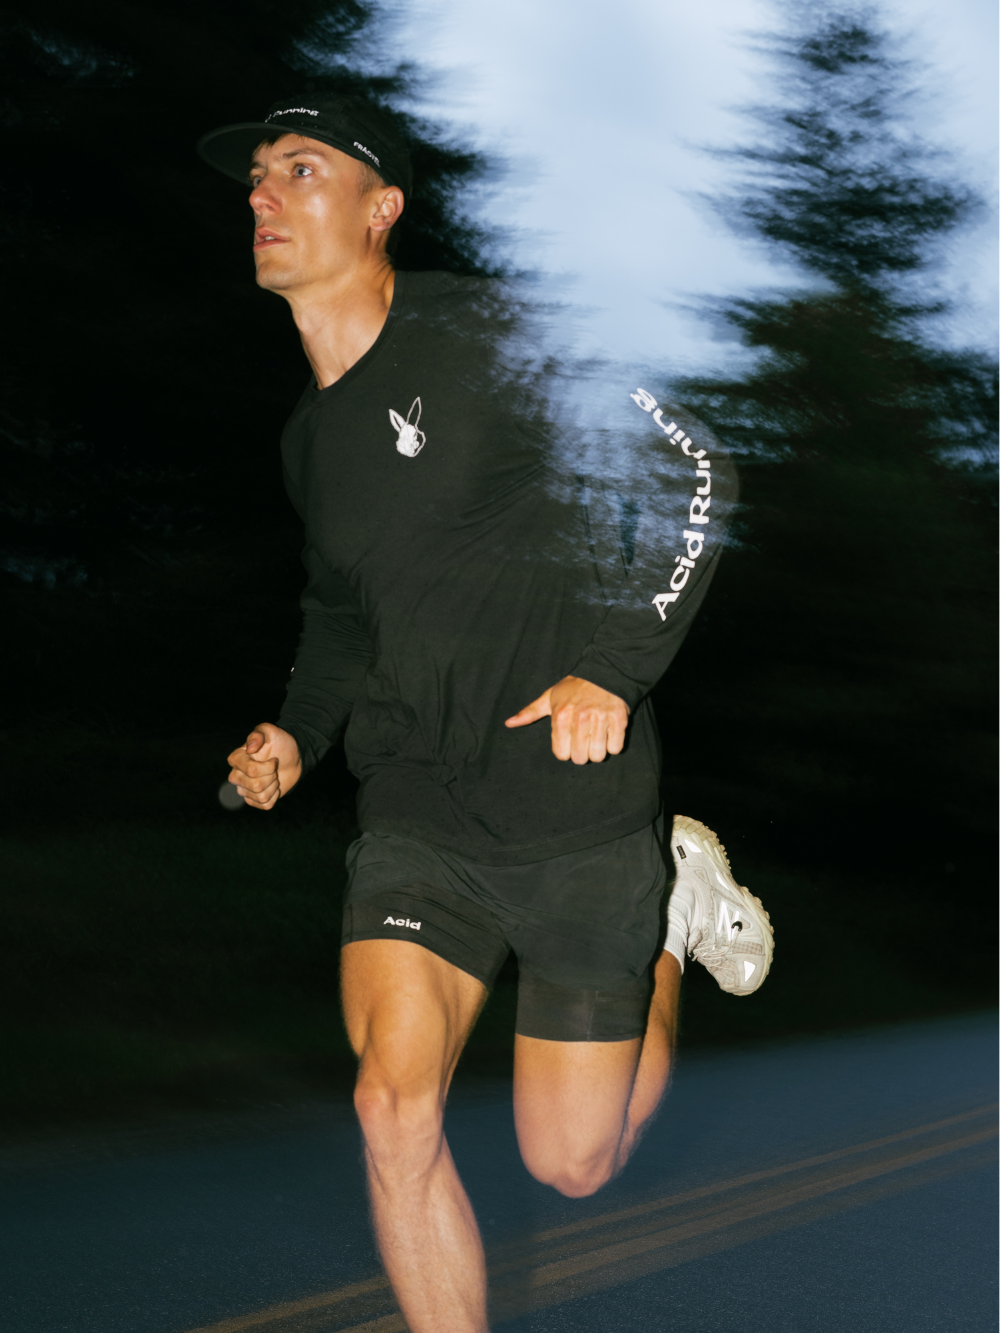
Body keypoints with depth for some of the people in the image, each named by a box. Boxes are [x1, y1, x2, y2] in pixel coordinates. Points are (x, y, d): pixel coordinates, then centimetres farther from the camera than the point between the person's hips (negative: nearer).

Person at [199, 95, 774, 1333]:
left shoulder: (481, 334, -12)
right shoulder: (309, 435, 9)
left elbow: (692, 476, -12)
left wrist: (612, 666, -21)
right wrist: (299, 732, 8)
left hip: (575, 808, -5)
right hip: (416, 809, 5)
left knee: (571, 1165, 6)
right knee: (395, 1105, -16)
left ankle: (674, 906, 30)